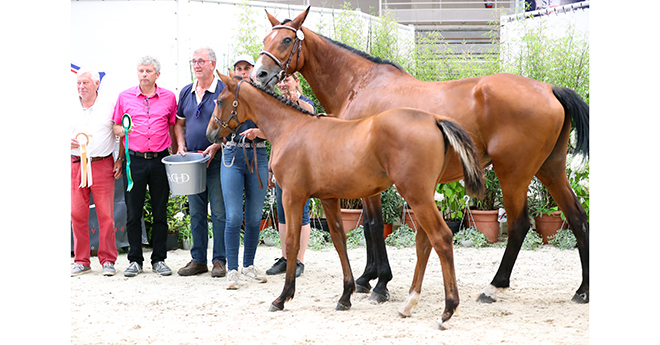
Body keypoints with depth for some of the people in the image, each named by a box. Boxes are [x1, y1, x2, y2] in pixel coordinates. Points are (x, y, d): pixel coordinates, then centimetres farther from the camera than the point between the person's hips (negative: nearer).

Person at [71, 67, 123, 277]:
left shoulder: (109, 106, 4)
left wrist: (120, 160, -1)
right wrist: (68, 142, -6)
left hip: (103, 165, -2)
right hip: (76, 164, 2)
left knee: (106, 215, -5)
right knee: (77, 214, 1)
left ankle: (107, 260, 3)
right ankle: (81, 261, 9)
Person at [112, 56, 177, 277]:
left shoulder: (169, 97, 6)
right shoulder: (124, 97, 6)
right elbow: (115, 126, 12)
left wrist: (176, 154, 10)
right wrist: (123, 130, -10)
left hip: (160, 159, 0)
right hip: (134, 159, 0)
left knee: (160, 212, 4)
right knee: (133, 213, 1)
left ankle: (159, 259, 14)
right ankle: (135, 260, 11)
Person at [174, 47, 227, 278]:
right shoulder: (186, 92, 12)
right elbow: (179, 123, 21)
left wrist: (215, 147, -18)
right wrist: (181, 145, 5)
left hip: (217, 159, -6)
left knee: (219, 212, -3)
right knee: (196, 212, 10)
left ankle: (220, 261, 3)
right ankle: (198, 260, 16)